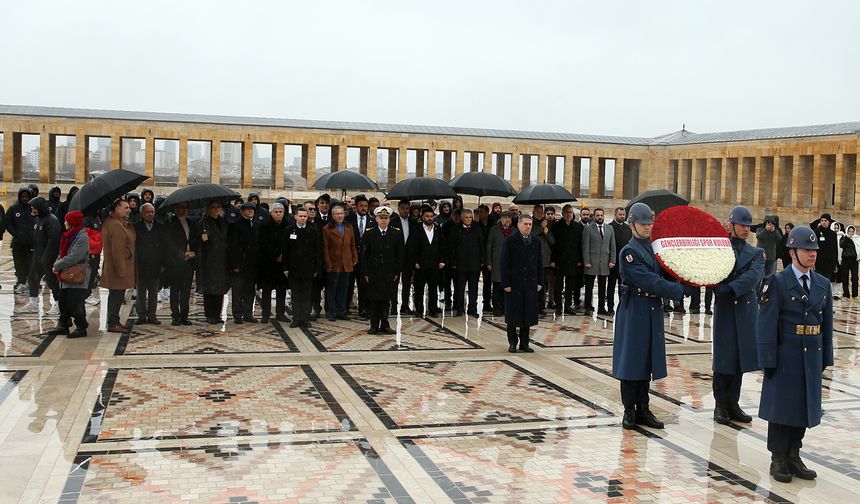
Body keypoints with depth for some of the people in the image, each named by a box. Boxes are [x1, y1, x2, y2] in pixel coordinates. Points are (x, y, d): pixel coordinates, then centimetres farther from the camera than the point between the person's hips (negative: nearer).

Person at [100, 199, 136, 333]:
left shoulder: (119, 223, 15)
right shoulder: (116, 225, -19)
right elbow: (118, 250, -23)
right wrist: (121, 270, -23)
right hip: (118, 267, -11)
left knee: (117, 296, 17)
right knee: (116, 296, -4)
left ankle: (114, 321, 25)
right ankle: (113, 324, 2)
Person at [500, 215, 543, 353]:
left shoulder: (535, 242, 9)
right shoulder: (510, 241, -6)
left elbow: (539, 263, 12)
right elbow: (504, 264, -8)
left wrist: (540, 282, 6)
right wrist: (506, 283, -13)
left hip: (531, 284, 4)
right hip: (514, 283, -4)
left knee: (528, 314, 7)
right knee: (513, 314, 2)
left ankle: (524, 343, 16)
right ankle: (513, 343, 13)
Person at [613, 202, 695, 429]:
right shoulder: (629, 252, -11)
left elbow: (664, 274, 10)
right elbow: (651, 282, -18)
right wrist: (682, 290, -19)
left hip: (653, 310, 7)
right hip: (634, 311, -7)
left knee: (647, 360, 10)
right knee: (631, 359, 1)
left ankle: (643, 409, 19)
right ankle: (629, 410, 10)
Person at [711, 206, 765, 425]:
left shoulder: (757, 253, 9)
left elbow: (752, 277, -9)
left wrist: (728, 288, -21)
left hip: (747, 310, 3)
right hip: (725, 310, -3)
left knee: (740, 359, 8)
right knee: (724, 358, 0)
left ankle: (733, 404, 18)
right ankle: (721, 405, 11)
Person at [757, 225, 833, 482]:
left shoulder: (823, 284, 8)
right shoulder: (778, 283, -9)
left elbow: (827, 323, 12)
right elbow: (766, 325, -11)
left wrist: (826, 357, 8)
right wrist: (768, 361, -13)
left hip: (813, 356, 5)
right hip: (785, 356, -5)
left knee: (805, 404, 12)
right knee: (781, 405, 3)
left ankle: (793, 455, 25)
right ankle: (778, 459, 15)